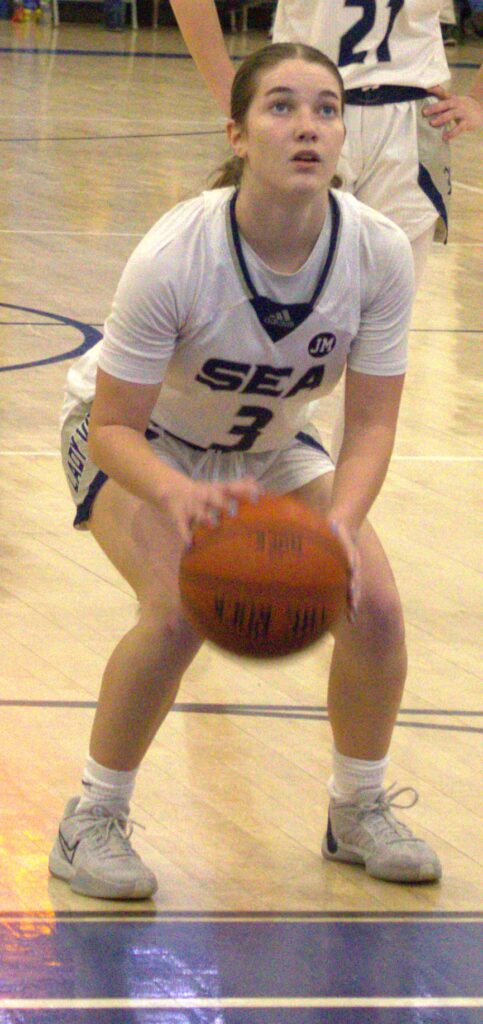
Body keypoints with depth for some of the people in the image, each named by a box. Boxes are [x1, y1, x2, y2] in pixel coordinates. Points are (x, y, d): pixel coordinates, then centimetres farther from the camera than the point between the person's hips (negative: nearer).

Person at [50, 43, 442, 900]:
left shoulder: (379, 252, -26)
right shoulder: (175, 256, -36)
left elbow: (371, 424, -19)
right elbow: (114, 427, -29)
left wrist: (340, 522, -38)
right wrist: (178, 493, -50)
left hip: (266, 442, 4)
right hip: (137, 437, -4)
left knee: (374, 603, -14)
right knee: (179, 609, -29)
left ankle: (359, 812, 12)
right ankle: (92, 822, -8)